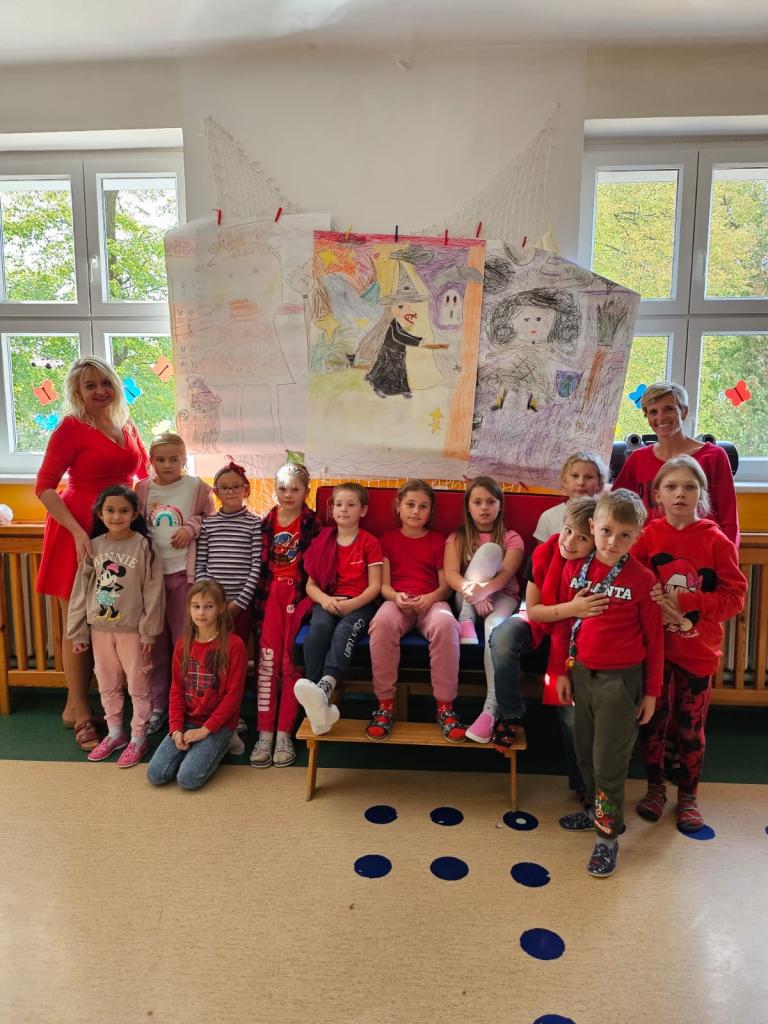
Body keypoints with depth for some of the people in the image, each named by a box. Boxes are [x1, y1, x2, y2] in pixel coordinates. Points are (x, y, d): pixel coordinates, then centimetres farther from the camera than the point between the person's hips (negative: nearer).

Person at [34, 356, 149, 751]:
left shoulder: (125, 426, 9)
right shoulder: (71, 428, -8)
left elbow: (143, 473, 20)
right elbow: (44, 487, -13)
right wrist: (78, 532, -21)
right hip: (78, 531, -6)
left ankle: (77, 705, 25)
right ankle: (78, 711, 15)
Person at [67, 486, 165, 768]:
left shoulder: (143, 546, -11)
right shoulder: (94, 546, 0)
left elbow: (153, 592, -10)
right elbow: (81, 591, 5)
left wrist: (149, 631, -11)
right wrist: (77, 632, 5)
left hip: (131, 629, -4)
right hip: (99, 628, 4)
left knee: (138, 685, 6)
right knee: (107, 685, 17)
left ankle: (138, 738, 20)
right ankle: (115, 733, 33)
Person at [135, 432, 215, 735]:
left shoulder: (196, 486, -2)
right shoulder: (142, 488, 6)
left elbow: (211, 518, 5)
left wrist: (191, 527, -13)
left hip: (183, 572, -3)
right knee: (155, 641, 11)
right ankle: (158, 705, 24)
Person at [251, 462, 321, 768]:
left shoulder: (312, 523, 2)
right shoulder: (266, 523, 11)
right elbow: (259, 563, 12)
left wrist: (300, 598, -11)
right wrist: (261, 598, 3)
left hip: (299, 593, -2)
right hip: (271, 593, 2)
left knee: (290, 660, -9)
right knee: (268, 658, -7)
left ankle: (284, 733, 0)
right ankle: (265, 732, -3)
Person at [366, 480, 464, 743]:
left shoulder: (438, 541, 16)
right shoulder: (388, 539, 17)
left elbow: (445, 586, 9)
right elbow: (384, 584, 9)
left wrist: (431, 598, -14)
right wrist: (395, 596, -14)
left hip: (431, 601, 0)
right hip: (397, 601, 0)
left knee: (445, 623, -37)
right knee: (382, 622, -37)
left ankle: (445, 706, -25)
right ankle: (385, 704, -26)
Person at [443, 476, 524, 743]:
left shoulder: (512, 538, 6)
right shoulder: (458, 537, 9)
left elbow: (506, 574, -13)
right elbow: (450, 574, -8)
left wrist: (484, 589, -35)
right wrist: (471, 590, -30)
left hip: (501, 596, 0)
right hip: (467, 600, 1)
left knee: (496, 625, -39)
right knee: (489, 549, -23)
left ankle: (491, 708, -39)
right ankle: (466, 621, -25)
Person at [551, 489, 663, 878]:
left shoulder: (641, 578, -13)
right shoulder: (575, 569, -3)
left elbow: (654, 637, -5)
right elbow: (563, 622, 5)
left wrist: (651, 690, -1)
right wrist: (562, 671, 7)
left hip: (621, 678, -4)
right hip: (582, 672, 4)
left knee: (610, 760, 4)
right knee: (586, 751, 19)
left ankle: (608, 834, 21)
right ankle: (596, 809, 41)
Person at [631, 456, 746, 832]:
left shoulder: (716, 541, -8)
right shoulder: (648, 536, -5)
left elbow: (735, 595, -9)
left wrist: (687, 602, -19)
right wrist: (652, 602, -22)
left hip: (698, 649, 0)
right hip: (654, 646, 1)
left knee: (690, 726, 12)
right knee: (654, 719, 12)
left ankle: (688, 795, 32)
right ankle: (655, 787, 33)